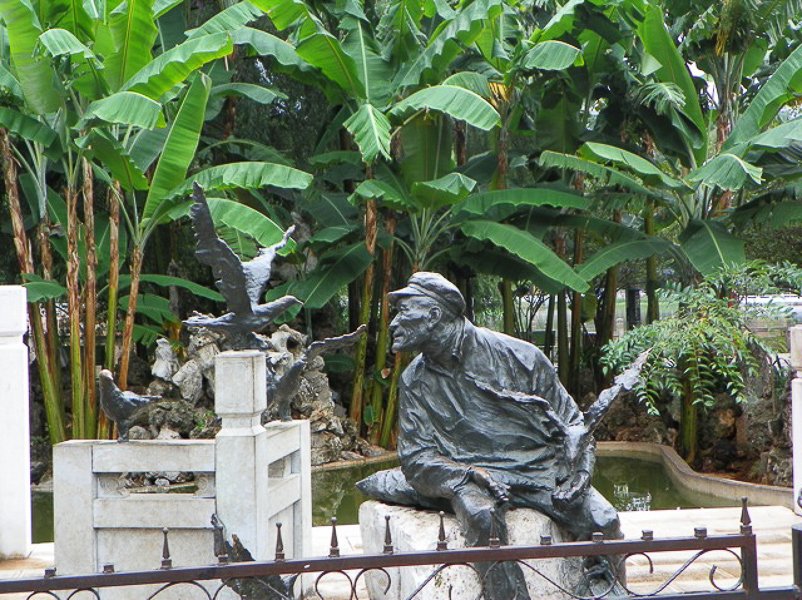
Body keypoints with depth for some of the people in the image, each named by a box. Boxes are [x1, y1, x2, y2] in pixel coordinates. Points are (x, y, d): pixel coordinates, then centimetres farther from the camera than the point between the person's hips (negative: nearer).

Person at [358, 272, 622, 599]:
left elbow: (572, 422, 4)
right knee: (482, 517, -35)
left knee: (603, 521, -24)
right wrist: (469, 474, -18)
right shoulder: (415, 381, 4)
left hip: (542, 468, 0)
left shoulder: (519, 356, -2)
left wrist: (580, 471, -13)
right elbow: (416, 457, 0)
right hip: (471, 476, 0)